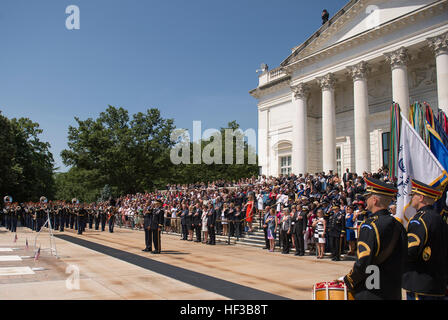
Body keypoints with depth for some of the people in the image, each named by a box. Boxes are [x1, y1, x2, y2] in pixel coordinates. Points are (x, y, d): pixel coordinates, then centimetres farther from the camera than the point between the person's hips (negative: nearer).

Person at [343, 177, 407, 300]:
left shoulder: (370, 225, -18)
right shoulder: (397, 224, 5)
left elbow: (363, 263, -23)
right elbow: (403, 262, 11)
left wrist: (348, 281, -8)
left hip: (370, 294, -8)